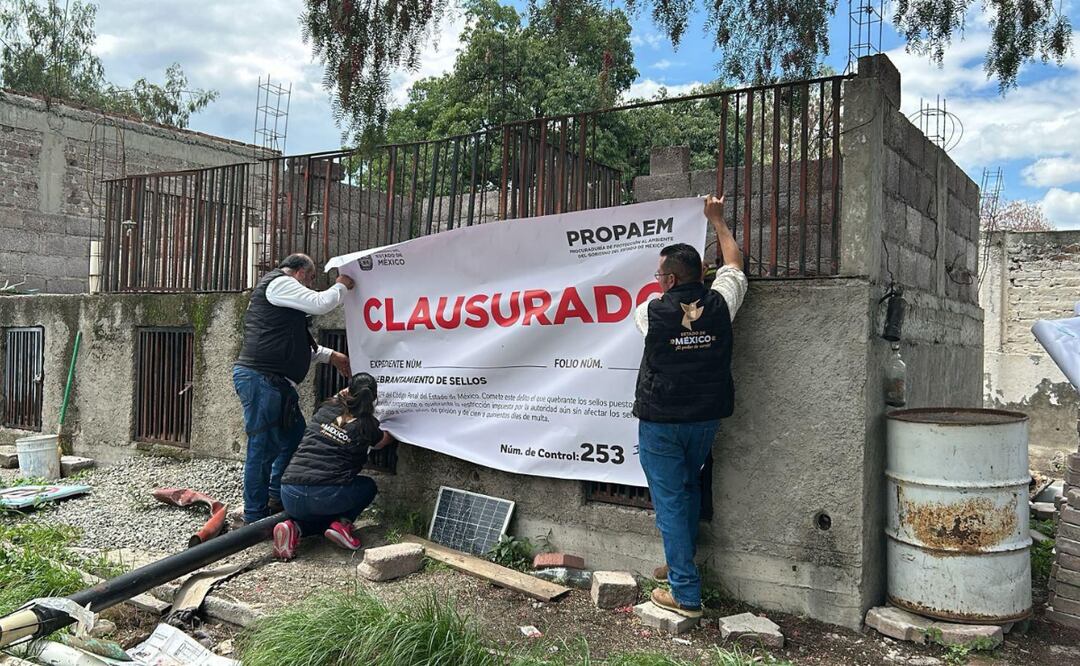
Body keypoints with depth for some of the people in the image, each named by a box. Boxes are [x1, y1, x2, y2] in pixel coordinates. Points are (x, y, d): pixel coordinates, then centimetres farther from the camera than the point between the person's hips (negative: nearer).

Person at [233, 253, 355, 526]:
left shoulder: (280, 290, 28)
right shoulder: (279, 283, -6)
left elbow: (297, 345, 31)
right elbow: (320, 304, -14)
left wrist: (331, 356, 26)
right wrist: (341, 286, 5)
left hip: (276, 382, 11)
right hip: (260, 378, -11)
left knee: (294, 437, 15)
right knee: (262, 448, -5)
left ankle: (276, 499, 25)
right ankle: (255, 517, 3)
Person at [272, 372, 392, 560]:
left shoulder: (326, 409, 12)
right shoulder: (367, 425, 6)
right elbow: (382, 441, 30)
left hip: (290, 496, 4)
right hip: (327, 495, -4)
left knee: (321, 513, 38)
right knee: (368, 486, 28)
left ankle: (296, 527, 6)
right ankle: (342, 523, 4)